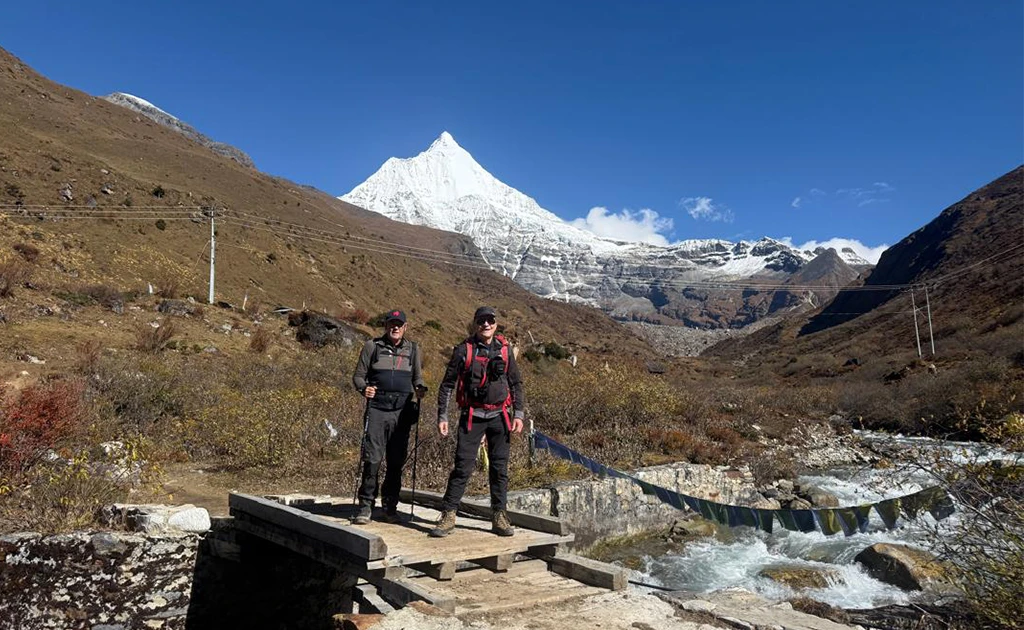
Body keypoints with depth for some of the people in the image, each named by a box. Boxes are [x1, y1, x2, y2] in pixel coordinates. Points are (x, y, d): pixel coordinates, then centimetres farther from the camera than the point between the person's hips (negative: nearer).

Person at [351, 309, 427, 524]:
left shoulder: (413, 349, 14)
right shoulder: (372, 346, 8)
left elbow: (417, 377, 21)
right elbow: (358, 376, 9)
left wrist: (420, 389, -1)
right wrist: (364, 388, -12)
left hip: (402, 411, 2)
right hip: (377, 408, -2)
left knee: (397, 461, 5)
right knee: (372, 458, -7)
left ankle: (390, 506, 17)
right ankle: (366, 506, 5)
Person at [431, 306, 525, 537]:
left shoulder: (504, 349, 7)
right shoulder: (464, 350, -2)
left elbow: (516, 384, 13)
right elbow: (447, 384, 2)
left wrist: (518, 414, 5)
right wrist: (442, 416, -3)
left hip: (499, 416, 3)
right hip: (472, 416, -3)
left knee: (500, 468, 7)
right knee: (463, 467, -5)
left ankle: (499, 517, 18)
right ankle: (448, 516, 5)